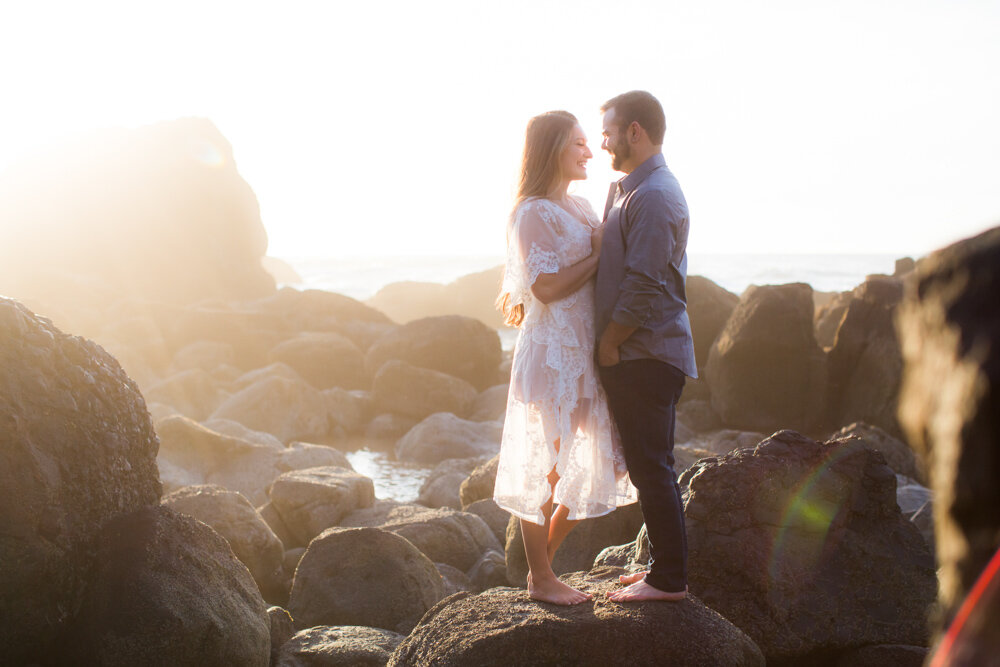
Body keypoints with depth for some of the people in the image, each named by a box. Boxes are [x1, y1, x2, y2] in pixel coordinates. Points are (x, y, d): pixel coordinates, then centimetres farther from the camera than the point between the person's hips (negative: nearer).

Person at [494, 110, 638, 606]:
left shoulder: (581, 207, 15)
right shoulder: (533, 213, -11)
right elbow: (546, 287, -19)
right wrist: (599, 255, -12)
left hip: (586, 354, 9)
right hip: (551, 353, -9)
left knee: (593, 465, 12)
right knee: (546, 466, 1)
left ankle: (542, 562, 25)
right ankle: (540, 578, 13)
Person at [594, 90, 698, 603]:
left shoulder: (654, 197, -18)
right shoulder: (626, 190, 16)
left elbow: (644, 283, -22)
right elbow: (607, 266, 22)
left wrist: (608, 343, -12)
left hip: (645, 354, -10)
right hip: (638, 355, 10)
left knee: (651, 469, -4)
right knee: (650, 467, 16)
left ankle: (669, 579, 3)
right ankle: (662, 565, 25)